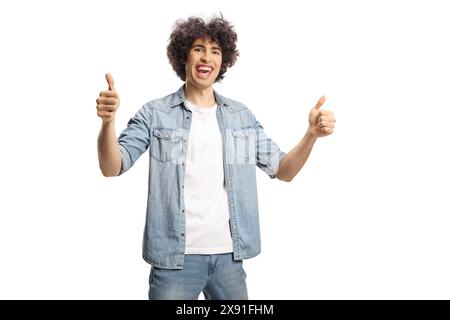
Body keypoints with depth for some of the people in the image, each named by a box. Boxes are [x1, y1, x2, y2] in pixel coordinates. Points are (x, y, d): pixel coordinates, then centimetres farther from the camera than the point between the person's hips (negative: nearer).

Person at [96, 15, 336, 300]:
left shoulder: (242, 116, 6)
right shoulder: (155, 114, -3)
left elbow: (282, 170, 7)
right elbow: (112, 168, -9)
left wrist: (312, 134, -11)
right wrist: (108, 121, -28)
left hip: (229, 255, 3)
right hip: (175, 256, -3)